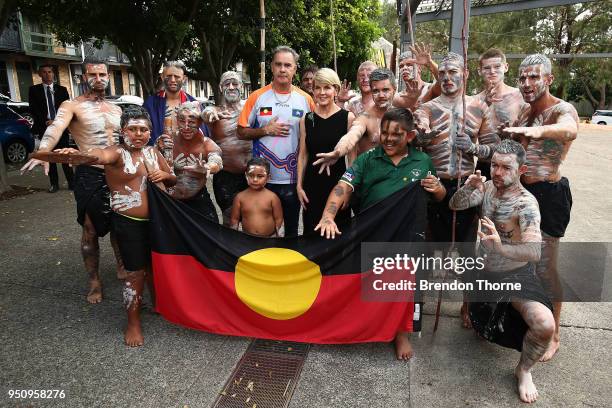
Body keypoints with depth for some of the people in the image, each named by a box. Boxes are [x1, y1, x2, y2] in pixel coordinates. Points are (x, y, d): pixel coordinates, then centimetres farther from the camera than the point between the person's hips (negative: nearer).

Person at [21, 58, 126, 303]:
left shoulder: (116, 109, 12)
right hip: (90, 176, -4)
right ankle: (94, 281, 19)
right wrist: (43, 152, -45)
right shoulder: (72, 106, -6)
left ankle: (121, 265, 37)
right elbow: (56, 128, -26)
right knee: (91, 231, 4)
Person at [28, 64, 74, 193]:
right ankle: (54, 184, 6)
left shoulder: (62, 89, 11)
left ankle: (71, 182, 0)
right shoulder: (34, 90, 9)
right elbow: (33, 109, 2)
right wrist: (46, 122, -10)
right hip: (44, 127, 0)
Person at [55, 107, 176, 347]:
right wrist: (78, 154, -58)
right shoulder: (117, 153, -11)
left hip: (153, 220, 5)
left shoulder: (153, 152, 7)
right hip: (128, 223, -5)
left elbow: (173, 181, 15)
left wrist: (165, 175, -8)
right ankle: (133, 324, 18)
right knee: (135, 273, 0)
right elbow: (100, 155, -35)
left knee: (154, 265, 19)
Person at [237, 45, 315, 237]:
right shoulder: (257, 97, 0)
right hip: (262, 177, 0)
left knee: (292, 228, 15)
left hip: (293, 178, 1)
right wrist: (266, 130, -12)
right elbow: (242, 132, 2)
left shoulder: (305, 99, 2)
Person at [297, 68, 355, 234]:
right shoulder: (306, 119, 6)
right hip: (312, 184, 3)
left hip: (338, 182, -2)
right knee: (311, 232, 9)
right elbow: (303, 155, 8)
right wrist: (299, 185, 4)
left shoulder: (348, 117, -3)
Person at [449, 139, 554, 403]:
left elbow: (535, 252, -34)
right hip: (485, 271, 6)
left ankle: (523, 371, 6)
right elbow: (455, 205, -9)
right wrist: (467, 188, -31)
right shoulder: (487, 188, -4)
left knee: (545, 326, -27)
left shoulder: (526, 202, -22)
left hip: (517, 276, -6)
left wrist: (501, 248, -54)